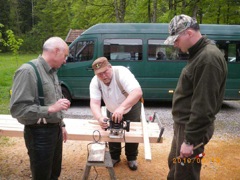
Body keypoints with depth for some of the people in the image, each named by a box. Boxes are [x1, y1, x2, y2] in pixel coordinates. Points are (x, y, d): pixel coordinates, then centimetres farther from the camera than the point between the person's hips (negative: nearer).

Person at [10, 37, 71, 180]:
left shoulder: (52, 71, 9)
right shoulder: (28, 71, -19)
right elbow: (17, 109, -25)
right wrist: (51, 109, -25)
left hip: (55, 130, 9)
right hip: (39, 134, -8)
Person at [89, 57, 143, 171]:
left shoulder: (122, 73, -38)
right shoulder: (95, 82, -26)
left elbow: (138, 92, -50)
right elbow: (94, 103, -33)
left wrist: (121, 107, -64)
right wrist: (100, 118, -54)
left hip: (131, 107, -3)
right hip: (112, 110, 3)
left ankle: (132, 158, 29)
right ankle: (114, 157, 33)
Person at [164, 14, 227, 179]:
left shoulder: (208, 58, -24)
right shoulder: (199, 54, 9)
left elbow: (204, 106, -26)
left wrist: (190, 140, -22)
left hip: (193, 128, -10)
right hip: (184, 124, 10)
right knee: (175, 164, 25)